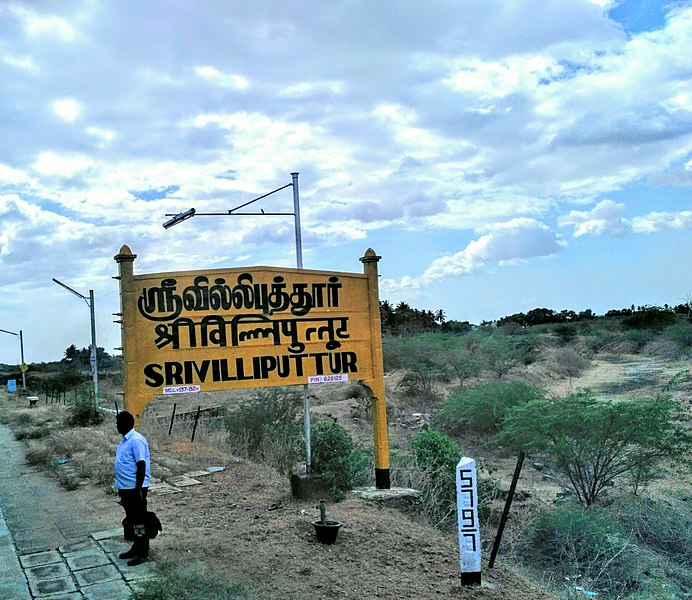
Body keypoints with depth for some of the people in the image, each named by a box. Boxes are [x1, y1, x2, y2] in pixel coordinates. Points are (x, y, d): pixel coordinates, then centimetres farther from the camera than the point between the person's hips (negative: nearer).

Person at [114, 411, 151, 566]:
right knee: (131, 520, 18)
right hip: (126, 488, 10)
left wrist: (138, 490, -23)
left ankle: (143, 553, 10)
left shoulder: (136, 441, -20)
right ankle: (136, 548, 30)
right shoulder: (125, 440, 11)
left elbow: (141, 466, -22)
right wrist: (121, 488, 22)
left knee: (139, 521, 0)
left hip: (135, 489, -10)